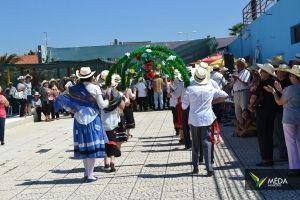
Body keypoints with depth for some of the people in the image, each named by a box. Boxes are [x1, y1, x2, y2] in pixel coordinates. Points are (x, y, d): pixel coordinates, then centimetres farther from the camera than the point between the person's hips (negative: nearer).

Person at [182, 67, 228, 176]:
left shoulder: (190, 89, -8)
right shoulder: (211, 88, -3)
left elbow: (184, 106, -3)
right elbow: (225, 95, 8)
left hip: (194, 120, 0)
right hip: (207, 119, 0)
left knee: (195, 144, 12)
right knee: (207, 143, 3)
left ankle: (195, 167, 18)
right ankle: (209, 168, -3)